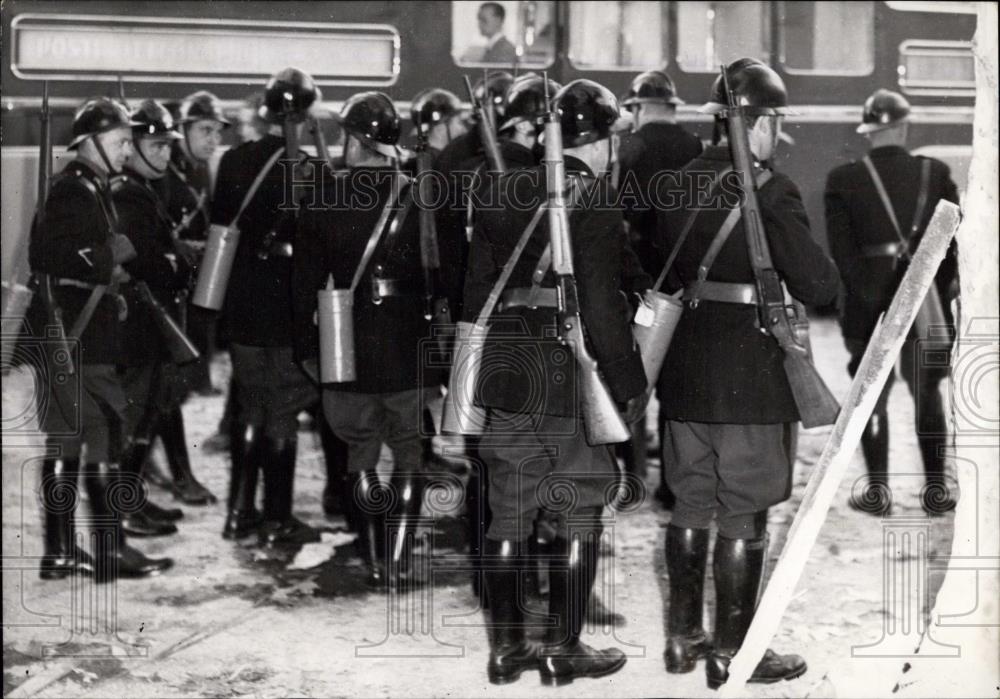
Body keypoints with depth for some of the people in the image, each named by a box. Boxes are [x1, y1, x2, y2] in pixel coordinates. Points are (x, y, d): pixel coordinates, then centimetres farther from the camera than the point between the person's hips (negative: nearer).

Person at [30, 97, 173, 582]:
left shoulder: (90, 189, 17)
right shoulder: (75, 192, -14)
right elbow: (45, 256, -24)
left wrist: (111, 267, 9)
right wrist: (107, 259, -14)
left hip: (78, 335, 10)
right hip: (77, 337, -10)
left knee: (65, 441, 11)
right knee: (102, 437, -6)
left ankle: (60, 552, 17)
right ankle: (112, 551, -1)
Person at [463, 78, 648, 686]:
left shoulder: (503, 194, 8)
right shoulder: (595, 199, -10)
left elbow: (477, 288, 11)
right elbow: (603, 305, -17)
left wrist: (482, 371, 19)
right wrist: (631, 383, -9)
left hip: (507, 383, 6)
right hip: (575, 385, -5)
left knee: (508, 517, 12)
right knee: (579, 518, 8)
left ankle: (507, 647, 20)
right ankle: (565, 648, 14)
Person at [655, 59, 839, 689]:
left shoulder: (676, 186, 5)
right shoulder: (772, 192, -14)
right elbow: (818, 286, -16)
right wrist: (827, 271, 3)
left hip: (686, 374, 6)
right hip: (752, 377, -6)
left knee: (691, 507, 16)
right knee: (744, 517, 4)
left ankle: (683, 636, 25)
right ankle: (733, 649, 13)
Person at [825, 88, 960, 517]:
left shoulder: (843, 180, -5)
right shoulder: (936, 174, -1)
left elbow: (842, 251, -10)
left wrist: (866, 296, -7)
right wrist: (947, 286, 10)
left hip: (870, 308, -1)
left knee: (872, 397, 7)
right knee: (928, 395, 12)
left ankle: (878, 491, 10)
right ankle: (935, 490, 16)